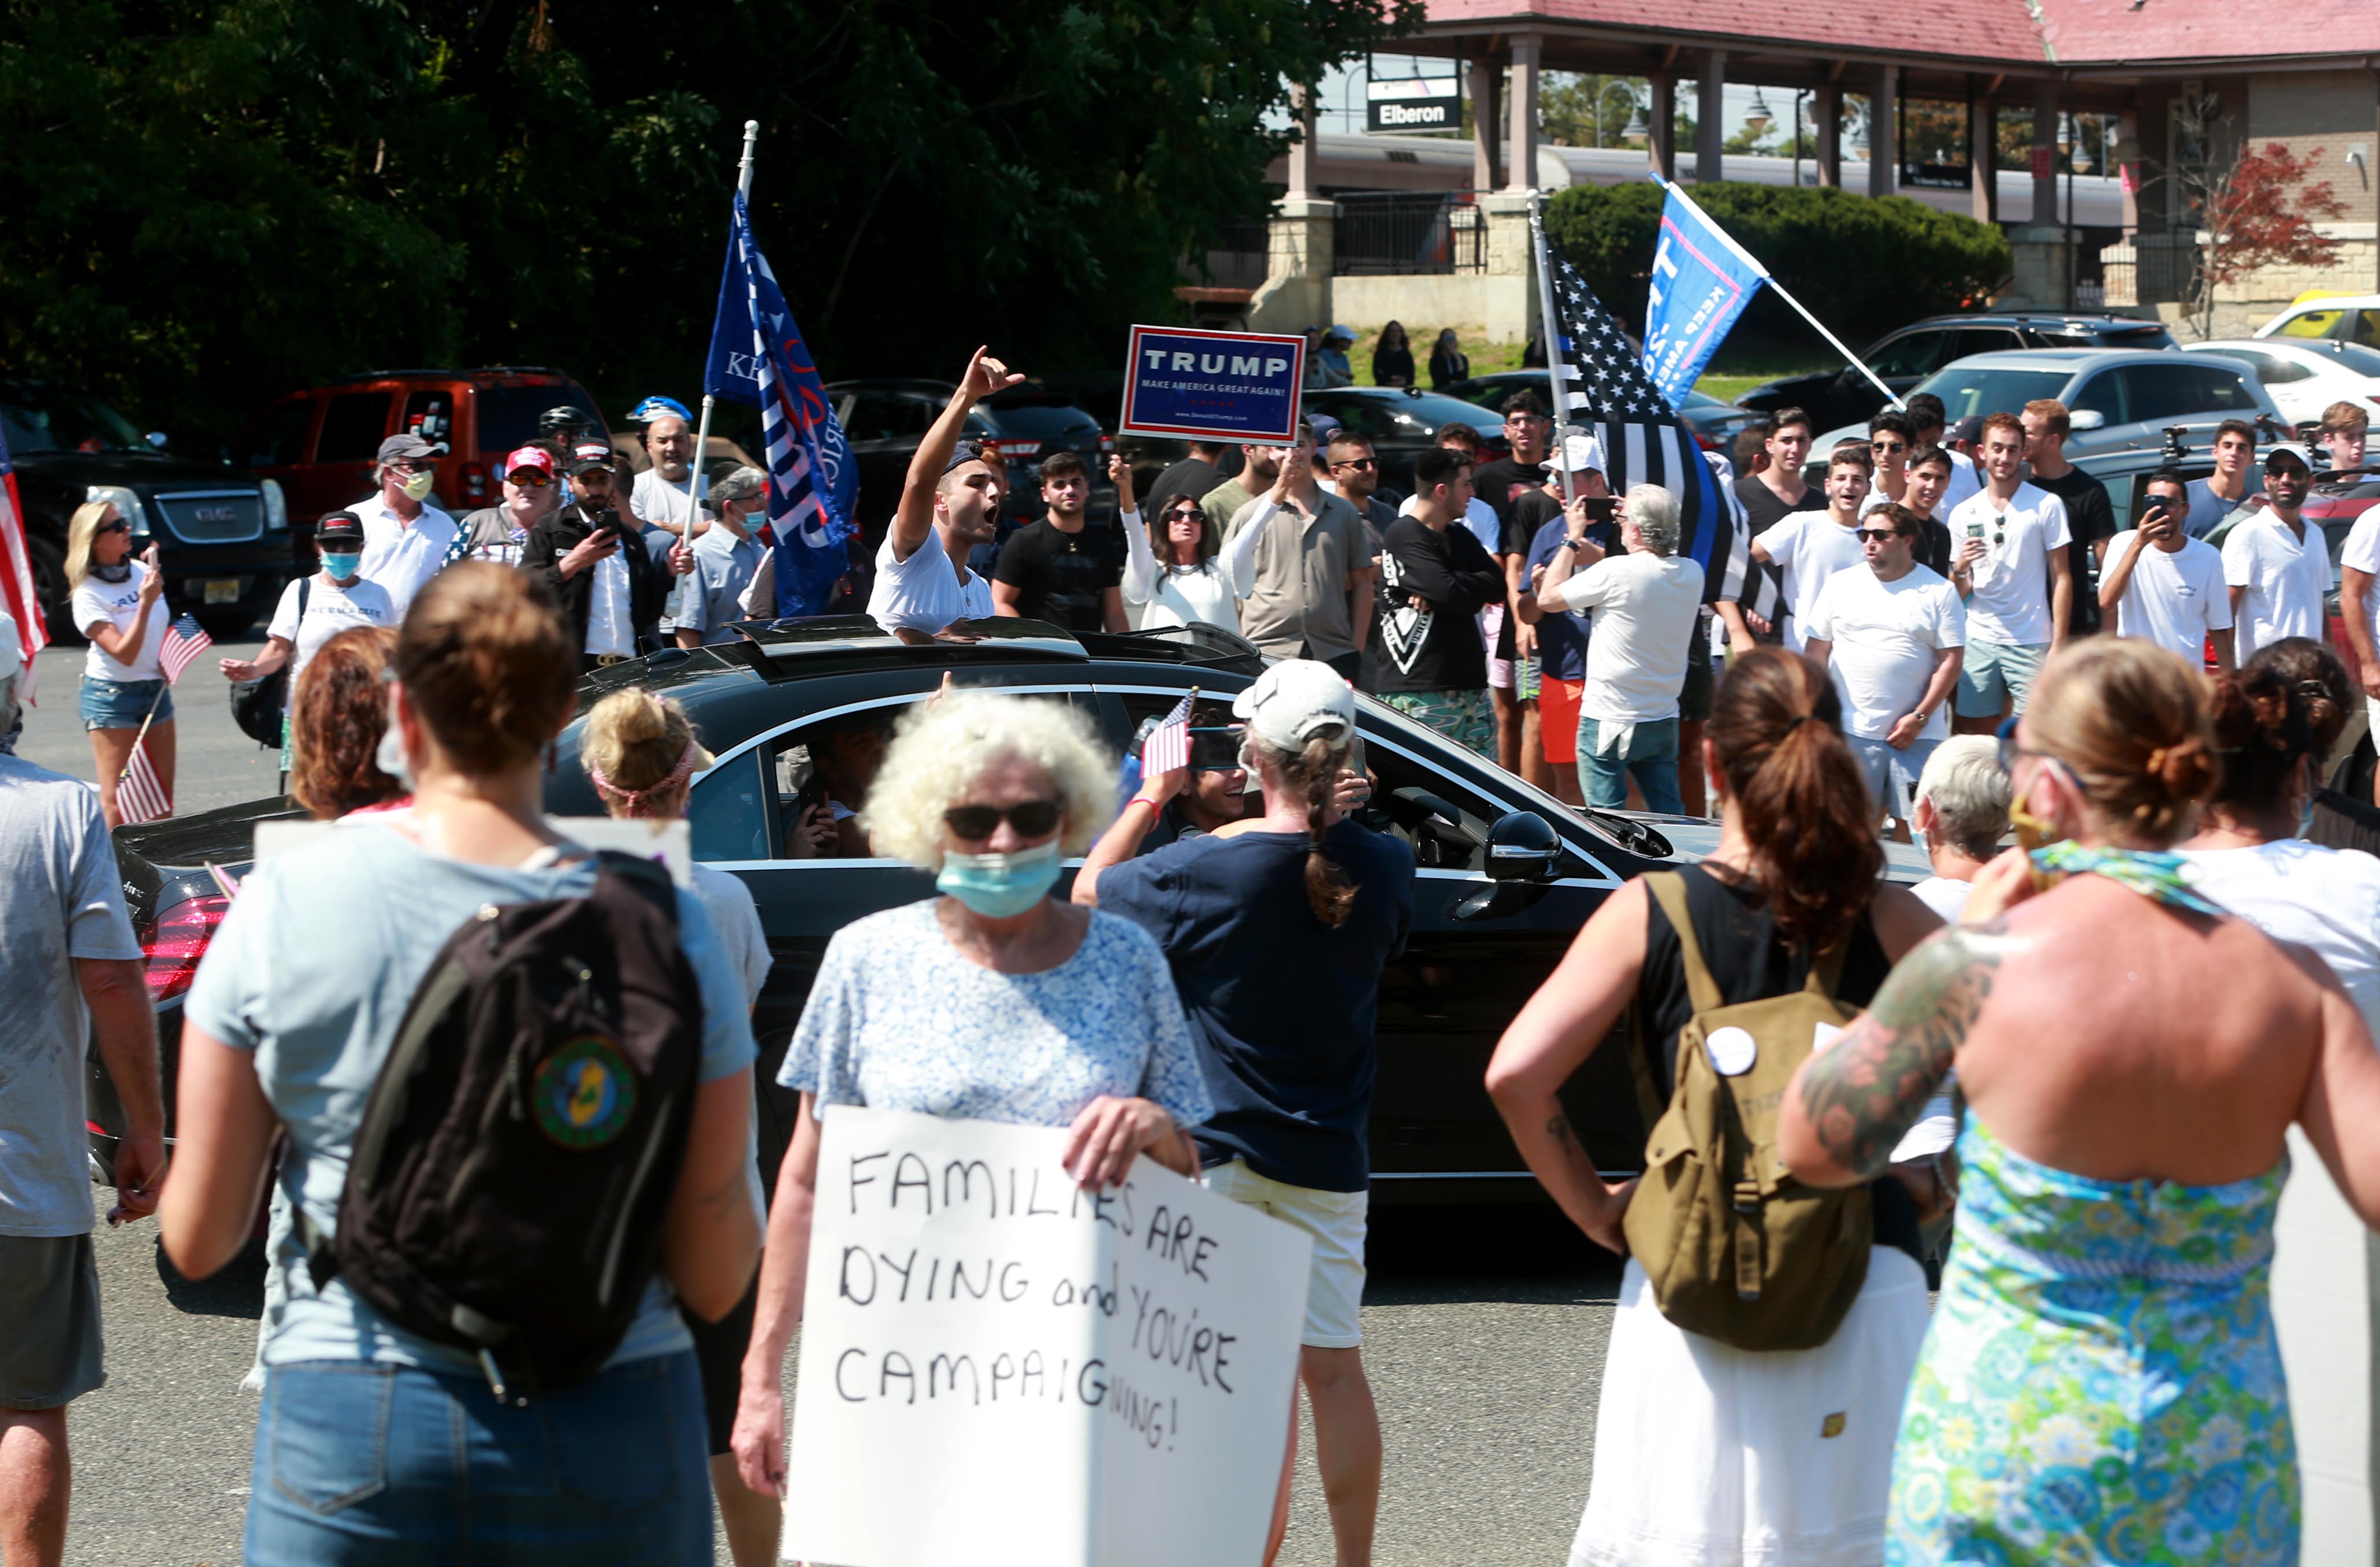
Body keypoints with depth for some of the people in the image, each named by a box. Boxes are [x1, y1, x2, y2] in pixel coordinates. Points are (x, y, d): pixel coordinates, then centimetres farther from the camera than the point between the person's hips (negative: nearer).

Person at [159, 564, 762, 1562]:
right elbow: (713, 1281, -4)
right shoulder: (664, 928, -7)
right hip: (613, 1433, 0)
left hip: (349, 1433, 0)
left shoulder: (284, 905, -6)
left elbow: (197, 1242, -1)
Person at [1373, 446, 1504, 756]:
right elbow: (1449, 592, -19)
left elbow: (1497, 584, 5)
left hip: (1468, 681, 8)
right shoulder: (1405, 536, -8)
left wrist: (1444, 592, -8)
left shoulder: (1460, 538, 20)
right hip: (1418, 692, -8)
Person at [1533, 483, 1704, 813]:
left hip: (1607, 723, -6)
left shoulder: (1615, 573, -19)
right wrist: (1599, 556, 18)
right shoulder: (1692, 574, 0)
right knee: (1670, 820, 10)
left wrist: (1573, 539, 2)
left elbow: (1548, 597, -7)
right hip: (1664, 722, 6)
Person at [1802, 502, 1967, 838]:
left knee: (1916, 824, -6)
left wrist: (1920, 717, -8)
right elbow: (1817, 650, 11)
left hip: (1916, 735, -1)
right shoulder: (1841, 584, 10)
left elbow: (1950, 660, 1)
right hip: (1850, 732, 1)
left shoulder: (1939, 592, 3)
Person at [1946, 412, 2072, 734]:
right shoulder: (1964, 514, 10)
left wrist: (2059, 643, -7)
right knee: (1976, 737, 1)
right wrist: (1960, 567, -11)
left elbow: (2061, 578, 1)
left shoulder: (2047, 506, 1)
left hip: (2032, 643, -3)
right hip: (1978, 641, 3)